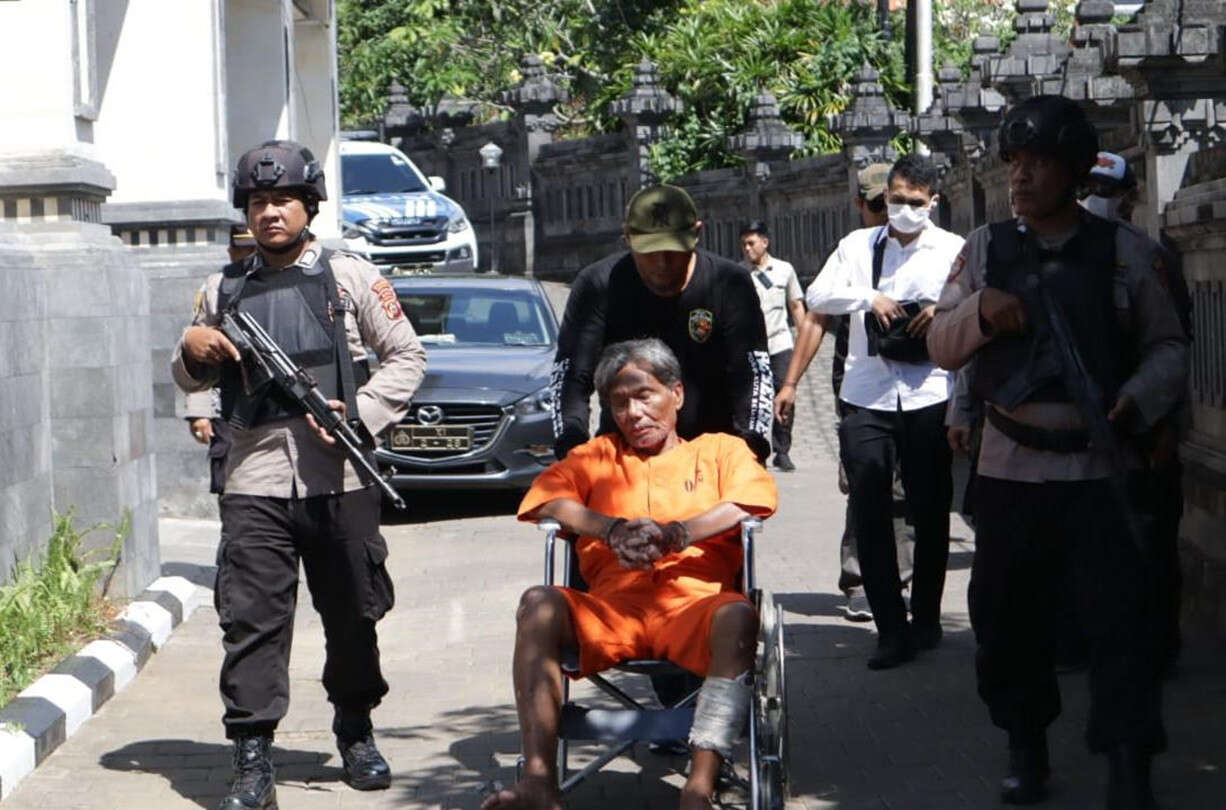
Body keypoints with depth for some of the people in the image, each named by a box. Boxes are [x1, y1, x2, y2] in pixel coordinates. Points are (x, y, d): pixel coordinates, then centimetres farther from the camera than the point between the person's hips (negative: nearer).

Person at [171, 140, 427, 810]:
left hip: (339, 478, -1)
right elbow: (190, 379, 22)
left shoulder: (352, 277, 6)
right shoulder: (223, 289, 14)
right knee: (251, 621, -6)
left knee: (353, 615, 8)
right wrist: (192, 351, -2)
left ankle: (355, 736, 25)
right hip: (254, 481, 1)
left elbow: (406, 357, 5)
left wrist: (359, 415, -9)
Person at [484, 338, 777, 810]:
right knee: (539, 604, -30)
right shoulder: (597, 455, 32)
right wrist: (612, 529, -9)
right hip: (612, 606, 2)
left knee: (738, 615, -37)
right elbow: (548, 498, 12)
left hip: (694, 600, -2)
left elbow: (755, 498, 3)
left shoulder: (719, 450, 26)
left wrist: (674, 535, -13)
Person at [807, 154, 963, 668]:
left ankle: (926, 619, 23)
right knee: (869, 514, -5)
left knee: (930, 511, 8)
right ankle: (892, 629, -1)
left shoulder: (954, 250, 8)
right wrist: (867, 298, -13)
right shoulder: (858, 245, 11)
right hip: (867, 397, 1)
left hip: (929, 396, 0)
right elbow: (817, 297, 1)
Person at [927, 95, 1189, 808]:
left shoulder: (1125, 251, 3)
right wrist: (979, 310, -11)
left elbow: (1169, 346, 5)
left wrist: (1139, 400, -14)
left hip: (1101, 465, -3)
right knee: (1007, 614, 10)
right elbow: (942, 347, 10)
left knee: (1121, 616, -8)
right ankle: (1026, 749, 28)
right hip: (1010, 465, 3)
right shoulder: (985, 250, 9)